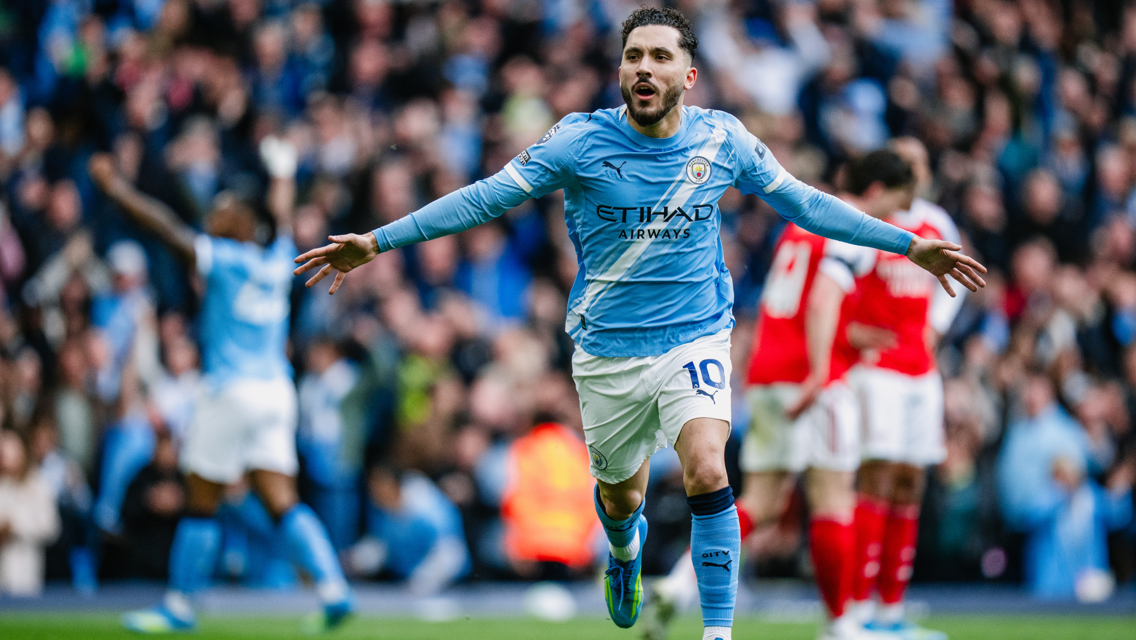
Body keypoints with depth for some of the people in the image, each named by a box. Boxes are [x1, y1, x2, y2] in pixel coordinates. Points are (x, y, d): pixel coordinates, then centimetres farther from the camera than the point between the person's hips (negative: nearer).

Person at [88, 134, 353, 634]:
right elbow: (281, 217, 30)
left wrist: (117, 189, -5)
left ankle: (179, 605, 9)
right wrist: (282, 173, 48)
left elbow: (167, 229, -10)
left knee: (200, 503, 3)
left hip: (231, 390, -7)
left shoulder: (224, 259, -7)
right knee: (282, 503, 3)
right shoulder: (276, 261, 10)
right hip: (276, 390, 7)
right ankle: (332, 588, -12)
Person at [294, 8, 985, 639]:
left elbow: (804, 202, 7)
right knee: (620, 496, 16)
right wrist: (377, 241, -13)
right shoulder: (580, 140, -11)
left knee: (708, 473, -25)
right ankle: (627, 549, 55)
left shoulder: (722, 139, -5)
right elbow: (485, 198, -8)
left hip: (696, 338, -1)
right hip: (608, 350, 1)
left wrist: (909, 244, 8)